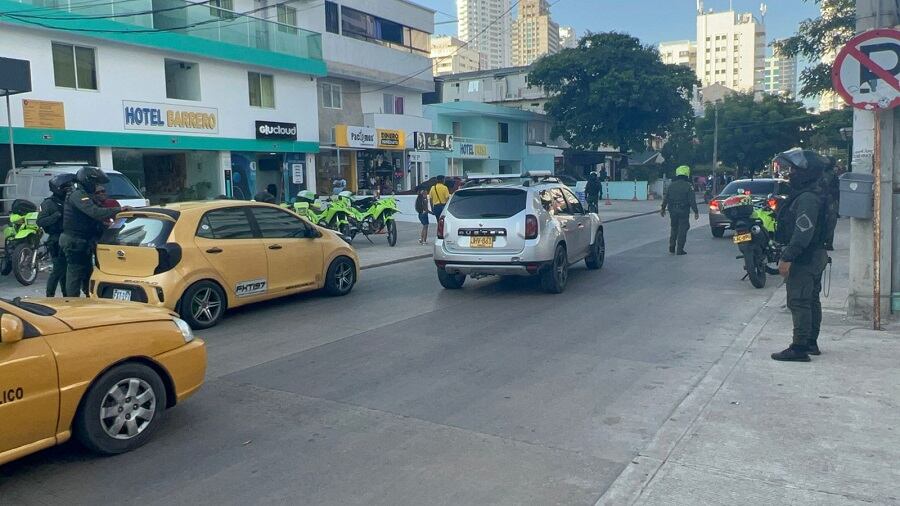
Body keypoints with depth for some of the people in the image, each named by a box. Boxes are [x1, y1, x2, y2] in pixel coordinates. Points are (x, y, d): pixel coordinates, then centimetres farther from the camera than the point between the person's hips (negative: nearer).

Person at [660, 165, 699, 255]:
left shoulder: (671, 185, 4)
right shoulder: (688, 186, -9)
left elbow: (665, 199, 10)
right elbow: (692, 200, -12)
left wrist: (663, 209, 21)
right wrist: (696, 212, -7)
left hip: (672, 211, 4)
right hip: (684, 211, -4)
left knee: (674, 228, 19)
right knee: (682, 230, 1)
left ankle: (672, 247, 18)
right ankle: (680, 250, 0)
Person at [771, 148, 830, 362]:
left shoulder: (807, 198, -20)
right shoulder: (813, 194, 15)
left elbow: (803, 232, -26)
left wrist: (787, 258, -26)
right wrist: (788, 255, 20)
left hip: (804, 259, -11)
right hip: (815, 256, 11)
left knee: (799, 303, -8)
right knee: (811, 301, 17)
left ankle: (799, 348, -5)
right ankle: (811, 343, 27)